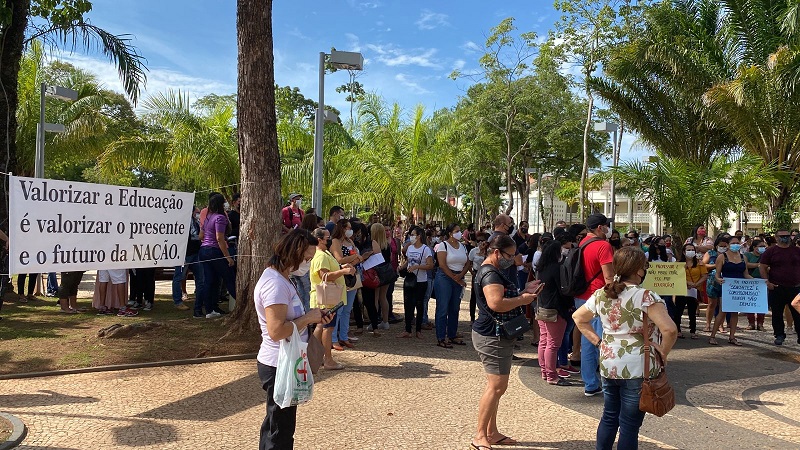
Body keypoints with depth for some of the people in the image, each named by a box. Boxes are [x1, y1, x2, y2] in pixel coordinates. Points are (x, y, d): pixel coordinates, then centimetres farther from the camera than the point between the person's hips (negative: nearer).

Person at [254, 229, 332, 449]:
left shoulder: (279, 277, 9)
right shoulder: (275, 283, -23)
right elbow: (276, 331, -30)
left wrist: (313, 316, 3)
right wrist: (308, 318, -18)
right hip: (279, 366, -10)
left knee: (274, 425, 23)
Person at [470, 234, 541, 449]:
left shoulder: (494, 272, 16)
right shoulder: (490, 274, -19)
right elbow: (496, 304, -32)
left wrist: (524, 292, 11)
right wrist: (521, 300, -19)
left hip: (498, 336, 11)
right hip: (492, 337, -11)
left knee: (497, 386, 16)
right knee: (496, 386, -8)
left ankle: (492, 432, 25)